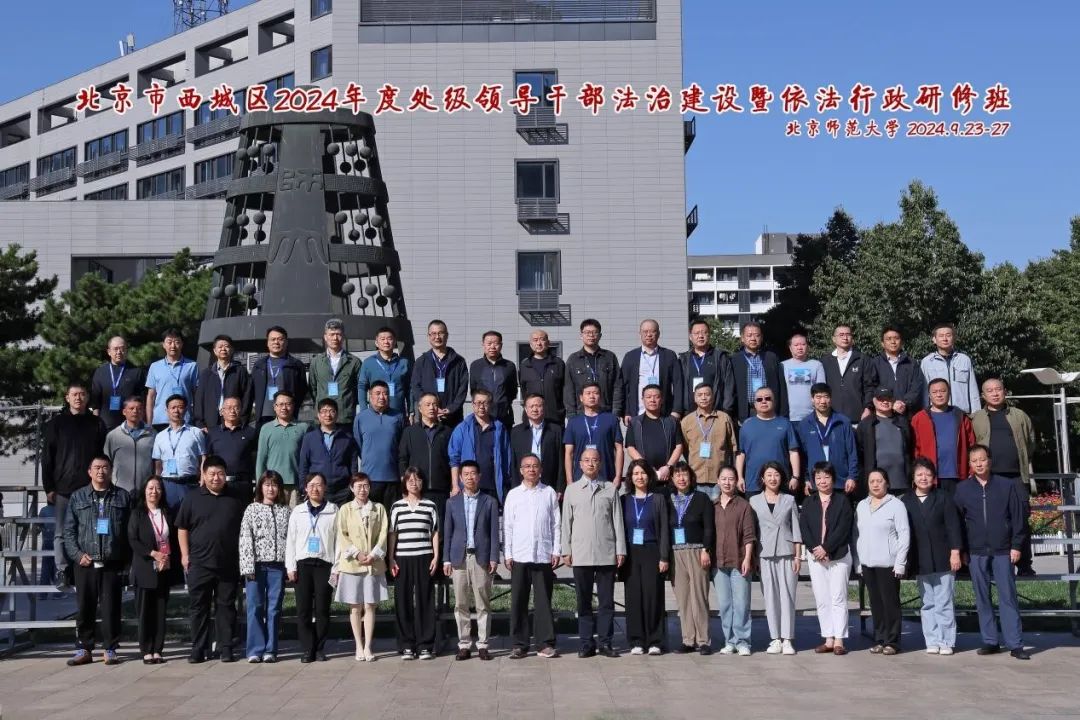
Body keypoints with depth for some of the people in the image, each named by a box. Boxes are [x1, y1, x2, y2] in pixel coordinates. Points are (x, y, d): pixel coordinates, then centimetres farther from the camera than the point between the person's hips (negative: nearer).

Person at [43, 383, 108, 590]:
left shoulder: (97, 424, 8)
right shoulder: (56, 424, 6)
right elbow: (47, 458, 4)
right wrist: (48, 488, -2)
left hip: (90, 488, 0)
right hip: (63, 489, 0)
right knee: (61, 533, 1)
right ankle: (62, 572, 7)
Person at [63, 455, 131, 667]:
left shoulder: (123, 497, 8)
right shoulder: (78, 497, 10)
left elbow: (130, 530, 5)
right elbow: (69, 530, 7)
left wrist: (126, 558, -4)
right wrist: (78, 554, -5)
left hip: (112, 564, -1)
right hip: (85, 563, 1)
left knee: (111, 609, 1)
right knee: (85, 608, 4)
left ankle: (111, 650, 9)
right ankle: (83, 649, 13)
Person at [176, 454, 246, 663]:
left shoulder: (235, 500, 7)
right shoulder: (192, 498, 4)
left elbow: (244, 529, 13)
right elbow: (182, 528, 6)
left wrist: (243, 557, 8)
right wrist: (185, 554, -1)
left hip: (228, 565, 1)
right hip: (199, 563, 0)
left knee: (226, 606, 5)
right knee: (199, 607, 4)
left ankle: (226, 648, 12)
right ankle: (198, 649, 12)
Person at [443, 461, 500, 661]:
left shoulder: (489, 502, 6)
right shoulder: (452, 502, 10)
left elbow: (494, 532, 3)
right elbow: (447, 532, 9)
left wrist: (493, 558, -4)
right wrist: (446, 559, 3)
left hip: (481, 558, -1)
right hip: (459, 558, 2)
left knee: (483, 604, 0)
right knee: (460, 604, 3)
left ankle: (482, 644, 6)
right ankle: (464, 644, 8)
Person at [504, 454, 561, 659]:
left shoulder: (549, 493, 6)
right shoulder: (513, 494, 8)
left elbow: (556, 524, 6)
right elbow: (507, 526, 7)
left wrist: (556, 551, 0)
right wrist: (507, 554, 1)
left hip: (544, 555, -1)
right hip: (519, 556, 1)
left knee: (543, 601, 1)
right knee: (518, 601, 3)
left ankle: (545, 644, 5)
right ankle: (519, 644, 9)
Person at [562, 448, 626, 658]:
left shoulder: (610, 488, 8)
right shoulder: (572, 490, 9)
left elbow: (617, 520, 6)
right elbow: (567, 522, 9)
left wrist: (620, 549, 2)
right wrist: (566, 550, 4)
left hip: (607, 553, 0)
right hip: (581, 554, 0)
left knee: (606, 600, 2)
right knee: (584, 601, 4)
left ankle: (605, 642, 9)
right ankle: (587, 643, 10)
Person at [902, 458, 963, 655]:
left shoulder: (944, 497, 1)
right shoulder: (906, 502, 6)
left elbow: (953, 526, -2)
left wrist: (955, 552, -8)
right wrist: (905, 559, 5)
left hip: (943, 559, -2)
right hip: (920, 561, 2)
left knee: (944, 603, 0)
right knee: (927, 604, 6)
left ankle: (946, 642, 6)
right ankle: (932, 641, 12)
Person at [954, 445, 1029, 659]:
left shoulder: (1007, 485, 2)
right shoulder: (962, 489, 5)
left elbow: (1018, 517, 3)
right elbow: (958, 521, 7)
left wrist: (1016, 545, -3)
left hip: (1003, 551, -2)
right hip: (976, 553, 2)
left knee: (1008, 596, -2)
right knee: (982, 598, 5)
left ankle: (1015, 644, -1)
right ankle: (990, 641, 12)